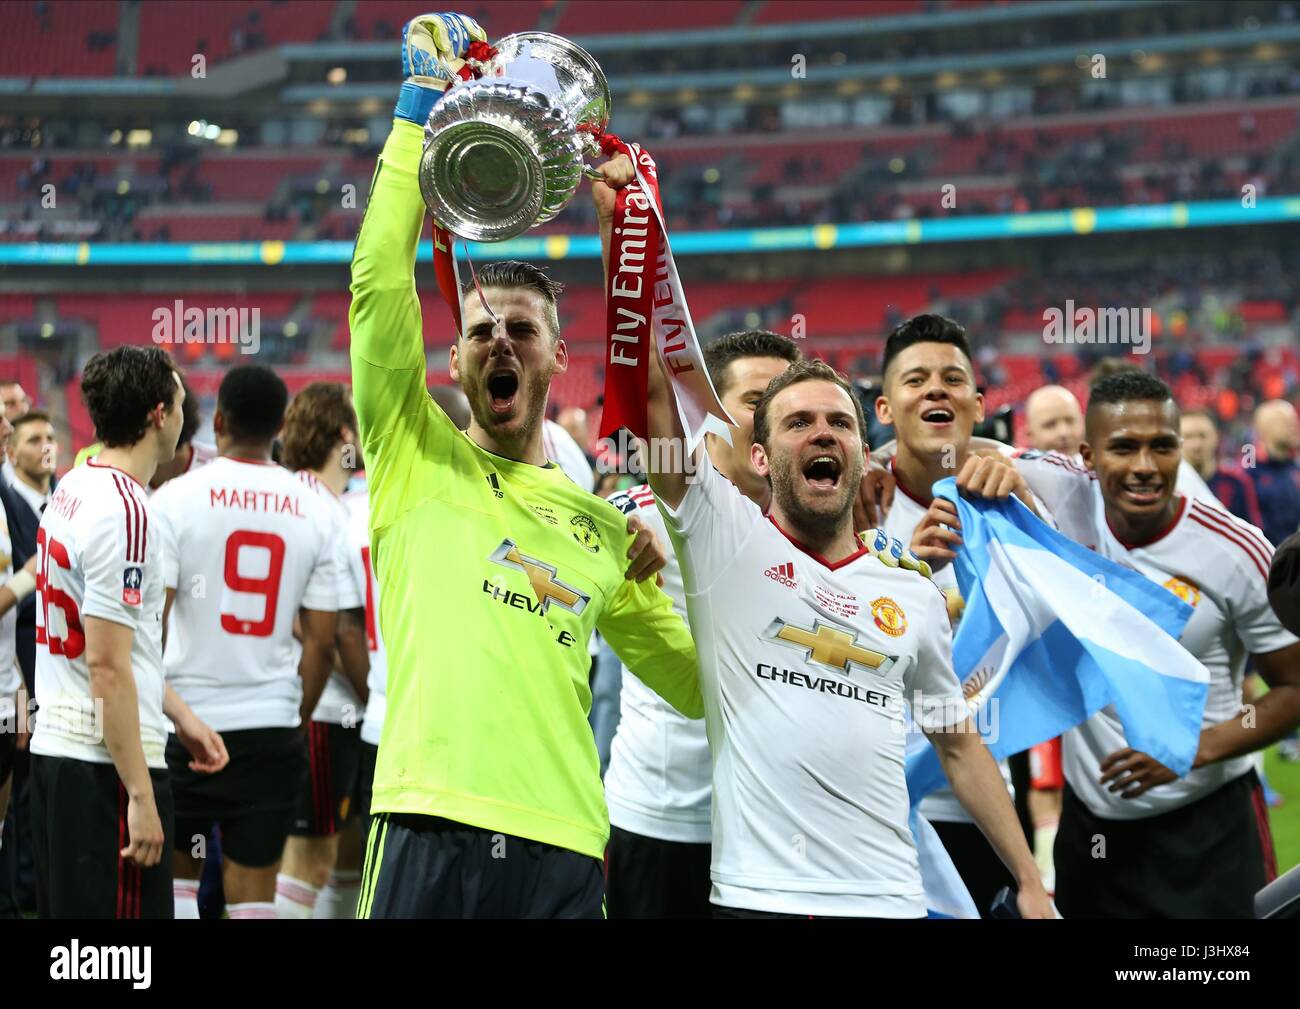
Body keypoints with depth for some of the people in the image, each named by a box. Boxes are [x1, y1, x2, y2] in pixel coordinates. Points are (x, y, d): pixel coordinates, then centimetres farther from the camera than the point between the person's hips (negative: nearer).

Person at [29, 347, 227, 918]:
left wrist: (180, 717, 24)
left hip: (53, 746, 10)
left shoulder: (71, 491, 12)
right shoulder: (124, 510, -17)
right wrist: (141, 796, -18)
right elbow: (107, 666, -20)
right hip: (106, 762, -10)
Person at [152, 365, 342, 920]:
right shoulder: (315, 512, 2)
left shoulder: (177, 497, -7)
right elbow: (322, 640, 3)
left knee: (176, 877, 15)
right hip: (272, 727, 2)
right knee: (254, 892, 6)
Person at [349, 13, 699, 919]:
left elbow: (702, 680, 27)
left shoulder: (606, 530, 22)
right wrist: (421, 111, 3)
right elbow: (380, 277, 2)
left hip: (563, 853, 3)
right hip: (431, 835, -3)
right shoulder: (417, 454, 13)